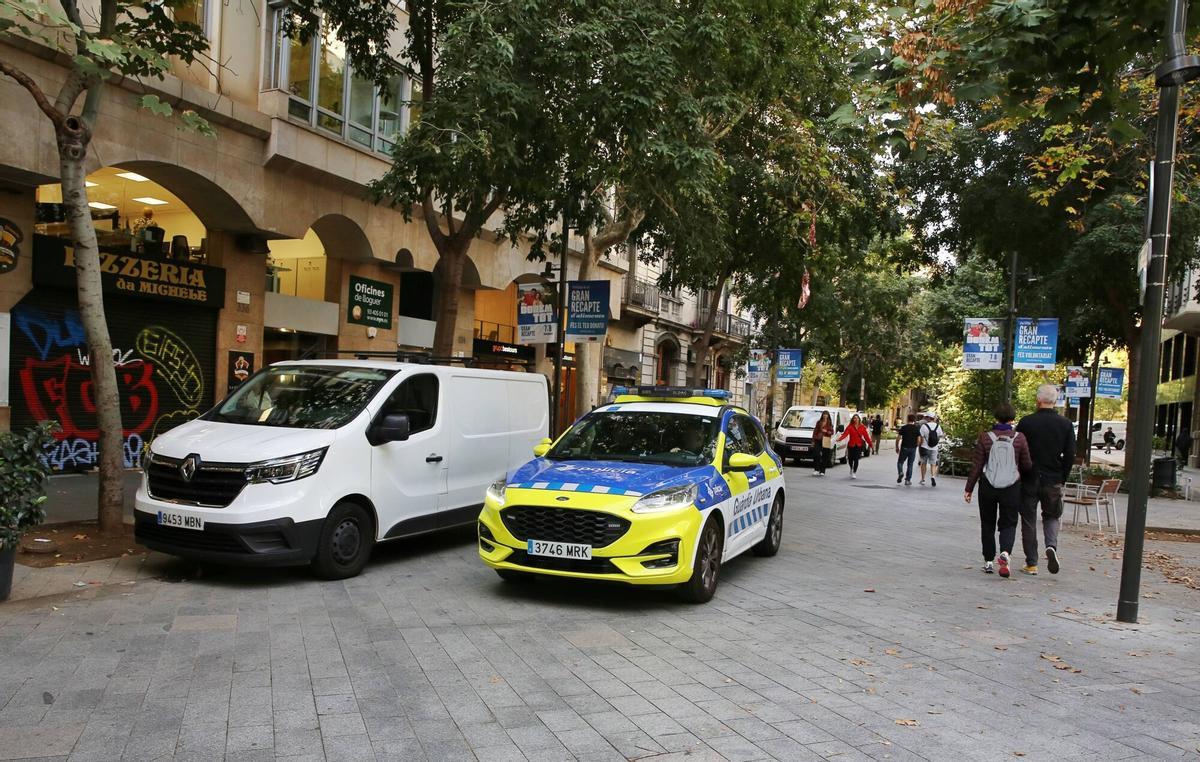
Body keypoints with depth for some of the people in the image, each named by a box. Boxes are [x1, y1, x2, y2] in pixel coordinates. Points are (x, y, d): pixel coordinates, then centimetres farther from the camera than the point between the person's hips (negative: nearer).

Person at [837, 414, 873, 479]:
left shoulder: (862, 427, 4)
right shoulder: (850, 427, -1)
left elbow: (866, 436, 5)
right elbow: (845, 433, -14)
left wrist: (870, 444, 3)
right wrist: (840, 438, -32)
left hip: (859, 445, 0)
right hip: (851, 445, 0)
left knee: (856, 459, -8)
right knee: (850, 458, 7)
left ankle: (854, 473, 2)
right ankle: (851, 469, 38)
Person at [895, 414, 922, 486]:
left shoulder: (903, 427, -4)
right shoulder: (917, 429, 0)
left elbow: (898, 438, -5)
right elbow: (919, 440, -3)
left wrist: (897, 447, 6)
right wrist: (916, 446, 14)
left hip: (904, 448, -1)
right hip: (913, 449, 1)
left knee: (900, 462, 12)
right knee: (910, 464, 8)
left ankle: (900, 472, -15)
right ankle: (908, 480, 8)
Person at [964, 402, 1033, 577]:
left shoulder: (985, 437, -6)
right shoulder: (1019, 438, -5)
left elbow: (976, 466, -5)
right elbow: (1027, 466, 1)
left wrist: (969, 488, 1)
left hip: (987, 487, 0)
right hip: (1011, 488, 0)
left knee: (988, 525, 13)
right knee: (1008, 524, 6)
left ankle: (988, 561, 17)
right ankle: (1005, 553, -19)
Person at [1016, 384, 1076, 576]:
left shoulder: (1026, 423, -8)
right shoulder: (1066, 425, -2)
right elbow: (1070, 456, -1)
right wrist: (1062, 478, 10)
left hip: (1029, 480, -1)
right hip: (1053, 481, 2)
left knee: (1029, 521, 8)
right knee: (1052, 516, 19)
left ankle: (1031, 563, 10)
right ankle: (1051, 546, -8)